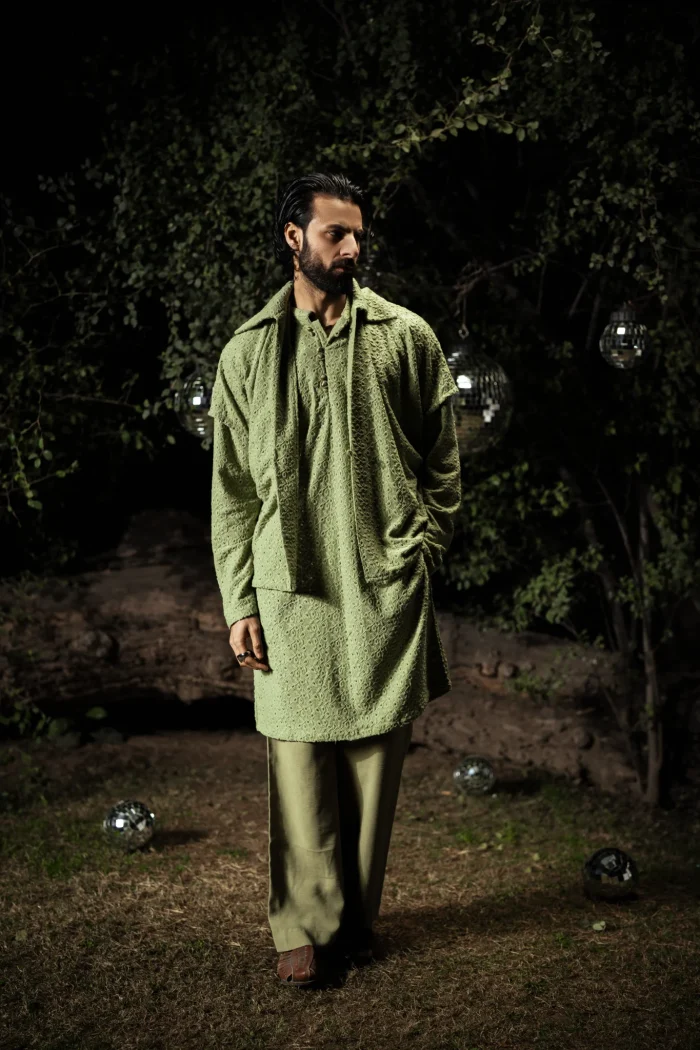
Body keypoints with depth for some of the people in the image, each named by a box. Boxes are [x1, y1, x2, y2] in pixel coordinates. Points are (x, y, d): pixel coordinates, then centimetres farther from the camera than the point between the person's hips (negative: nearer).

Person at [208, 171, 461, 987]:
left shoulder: (406, 337, 6)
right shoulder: (247, 353, 7)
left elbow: (442, 459, 11)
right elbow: (230, 490, 8)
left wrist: (423, 549, 0)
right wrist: (238, 603, 3)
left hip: (387, 586, 0)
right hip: (291, 589, 0)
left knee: (376, 759, 6)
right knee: (299, 762, 1)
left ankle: (358, 916, 22)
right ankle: (306, 926, 15)